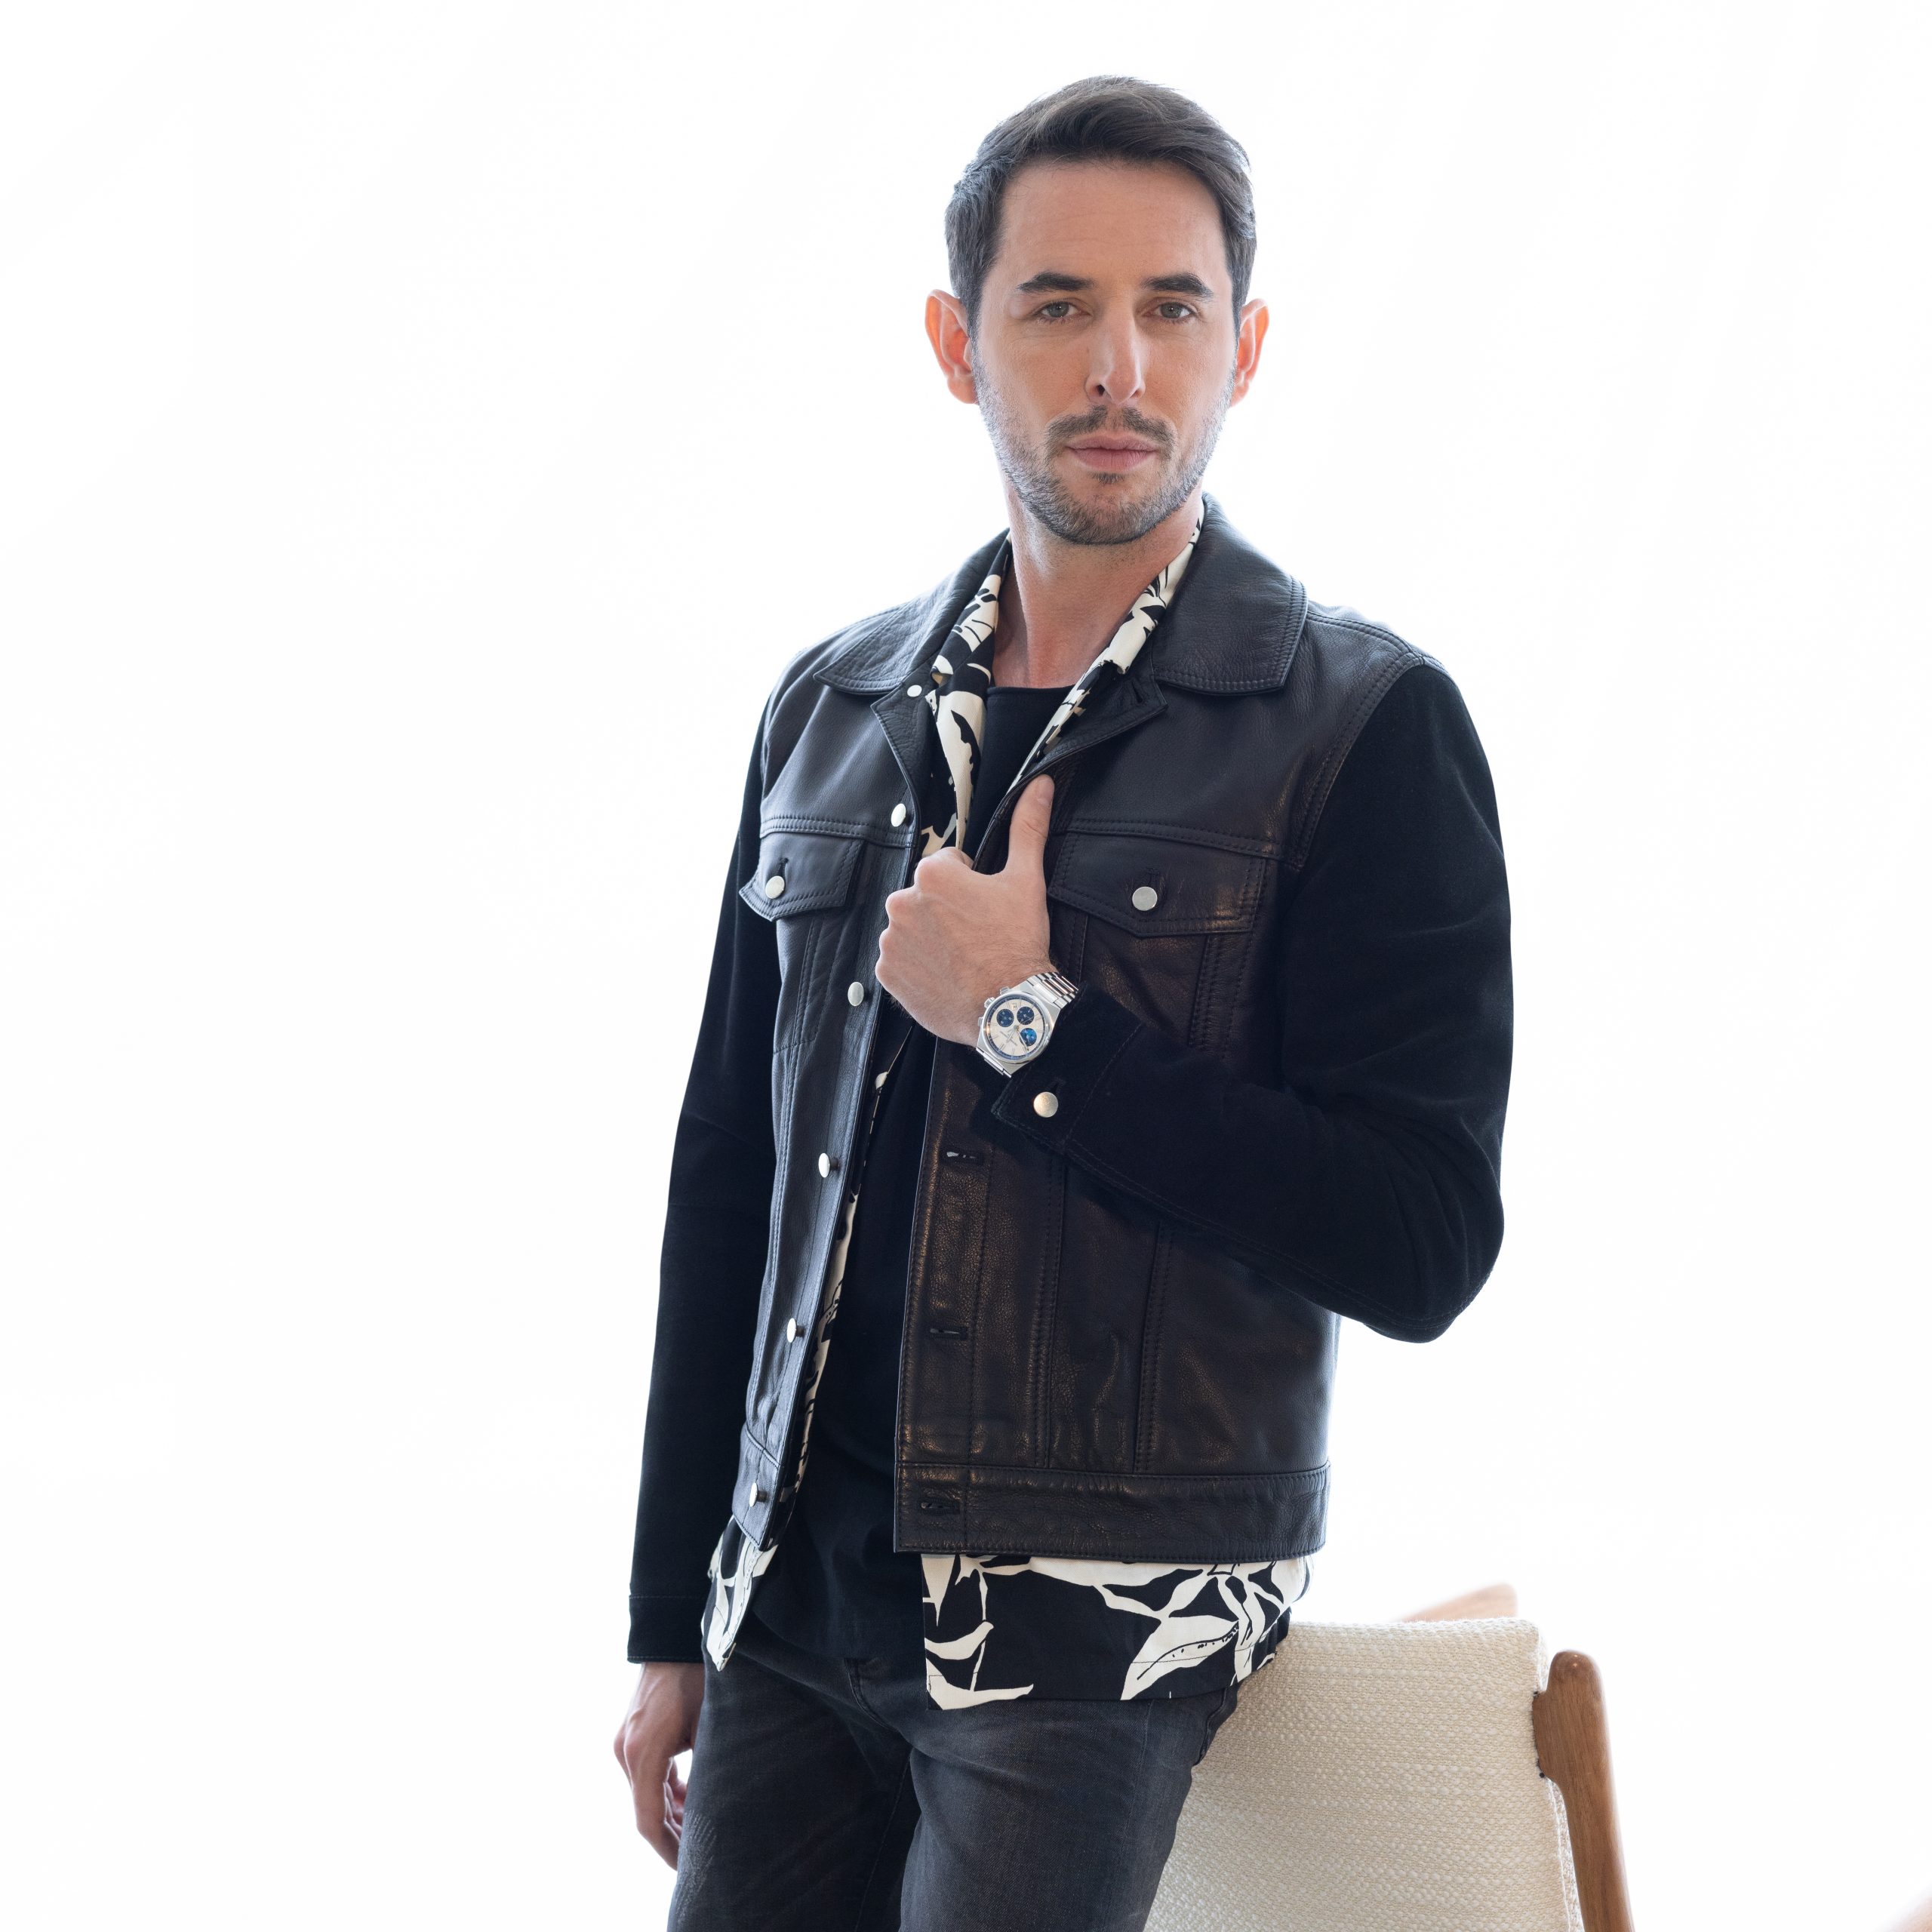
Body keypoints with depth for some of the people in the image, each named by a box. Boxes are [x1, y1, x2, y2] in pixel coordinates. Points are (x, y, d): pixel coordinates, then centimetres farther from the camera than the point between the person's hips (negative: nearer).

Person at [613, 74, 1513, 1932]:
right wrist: (670, 1626, 13)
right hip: (794, 1597, 5)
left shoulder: (1365, 728, -7)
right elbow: (725, 1174, 12)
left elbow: (1421, 1248, -12)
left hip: (1103, 1620, -4)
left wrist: (1036, 1020, -16)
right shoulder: (830, 711, 8)